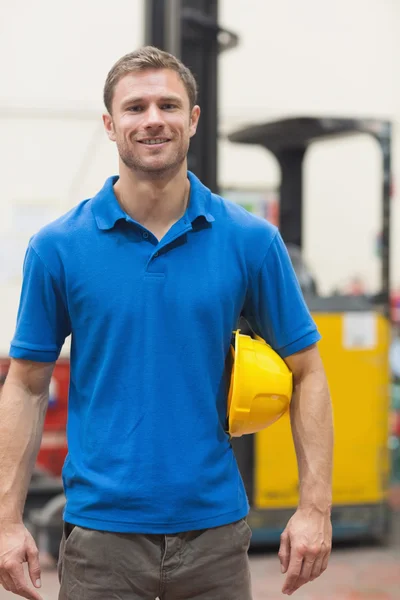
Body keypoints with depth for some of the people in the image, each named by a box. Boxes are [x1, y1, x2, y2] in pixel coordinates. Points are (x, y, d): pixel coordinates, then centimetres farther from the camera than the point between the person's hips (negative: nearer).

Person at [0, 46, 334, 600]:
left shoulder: (252, 241, -2)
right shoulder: (58, 247, -2)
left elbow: (305, 372, 2)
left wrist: (315, 509, -5)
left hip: (215, 529, 1)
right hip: (101, 529, 0)